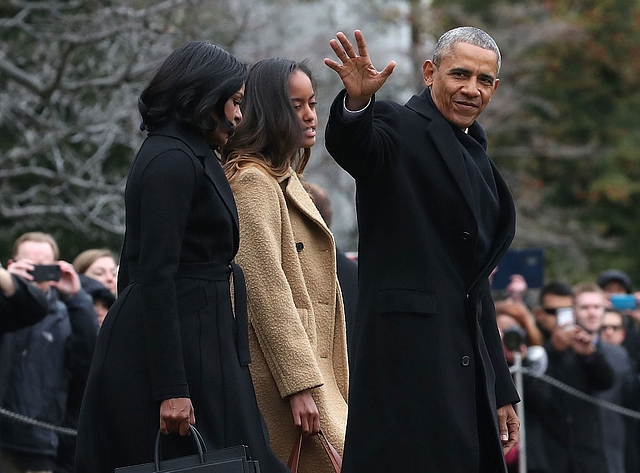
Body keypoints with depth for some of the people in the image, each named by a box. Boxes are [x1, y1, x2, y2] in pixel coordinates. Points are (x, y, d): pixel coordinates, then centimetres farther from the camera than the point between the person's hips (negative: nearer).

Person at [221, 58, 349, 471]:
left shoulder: (286, 181, 23)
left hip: (311, 370, 10)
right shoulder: (254, 181, -9)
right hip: (284, 374, -10)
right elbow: (264, 289, -17)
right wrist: (299, 384, -21)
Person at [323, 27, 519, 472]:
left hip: (468, 364, 8)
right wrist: (357, 101, -49)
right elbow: (350, 145, -26)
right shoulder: (399, 127, -2)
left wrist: (502, 391, 22)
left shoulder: (479, 161, 22)